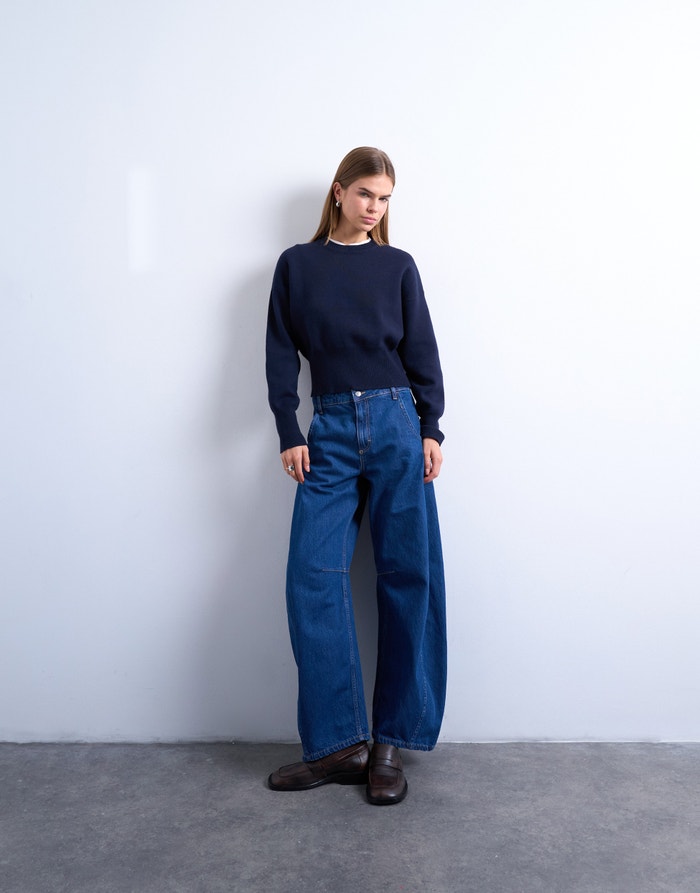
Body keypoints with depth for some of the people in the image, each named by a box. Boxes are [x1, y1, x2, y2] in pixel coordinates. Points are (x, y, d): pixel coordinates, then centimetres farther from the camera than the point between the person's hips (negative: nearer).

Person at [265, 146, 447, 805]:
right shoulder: (297, 264, 11)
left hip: (397, 422, 0)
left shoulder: (398, 267, 11)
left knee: (407, 576, -1)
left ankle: (391, 742, 11)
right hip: (330, 430, 0)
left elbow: (422, 351, 9)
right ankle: (339, 743, 3)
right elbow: (281, 353, 7)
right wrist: (289, 434, -1)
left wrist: (431, 429, 0)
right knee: (312, 577, -7)